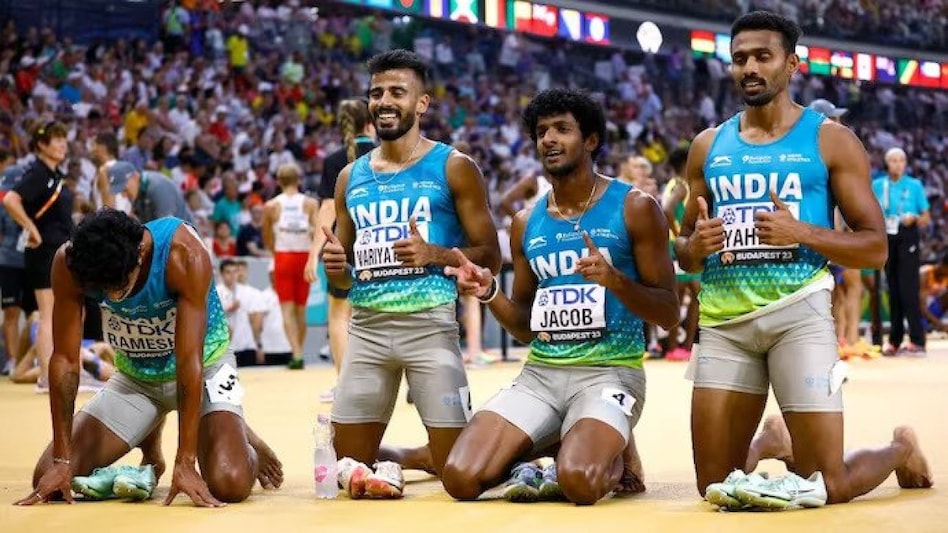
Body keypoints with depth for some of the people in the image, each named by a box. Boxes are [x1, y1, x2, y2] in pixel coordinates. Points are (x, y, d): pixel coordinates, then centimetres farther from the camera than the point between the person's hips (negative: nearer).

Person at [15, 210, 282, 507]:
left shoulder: (184, 255, -33)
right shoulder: (69, 263, -24)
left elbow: (189, 360, -33)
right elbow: (65, 359, -20)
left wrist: (186, 463, -34)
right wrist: (61, 461, -22)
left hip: (203, 370, -3)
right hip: (134, 376, 4)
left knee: (229, 483, -27)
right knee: (49, 480, -7)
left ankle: (246, 444, 11)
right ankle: (151, 457, 21)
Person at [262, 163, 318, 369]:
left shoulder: (271, 206, 0)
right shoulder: (310, 203, 0)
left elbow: (267, 240, 10)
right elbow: (318, 232, -11)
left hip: (283, 257, -1)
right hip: (304, 257, 1)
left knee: (287, 308, -2)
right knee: (300, 308, 13)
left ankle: (297, 354, -16)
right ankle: (299, 351, 19)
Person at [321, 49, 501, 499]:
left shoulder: (454, 167, 1)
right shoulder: (351, 177, 15)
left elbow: (490, 256, -1)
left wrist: (435, 254, -17)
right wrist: (336, 269, -2)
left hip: (429, 324, -4)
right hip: (366, 328, 4)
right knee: (351, 466, 7)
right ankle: (389, 462, 35)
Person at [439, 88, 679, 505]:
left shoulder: (633, 207, -2)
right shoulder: (526, 223, 13)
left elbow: (669, 314, -3)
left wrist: (614, 280, -20)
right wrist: (490, 294, -1)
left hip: (610, 372, -4)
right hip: (540, 374, 4)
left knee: (578, 481, -31)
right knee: (462, 478, -18)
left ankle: (613, 458, 3)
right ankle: (527, 466, 11)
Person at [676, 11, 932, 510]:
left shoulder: (830, 139, 2)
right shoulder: (709, 146, 13)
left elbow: (875, 248, -1)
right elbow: (684, 249, 20)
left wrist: (801, 233, -17)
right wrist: (695, 247, -5)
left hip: (797, 313, -4)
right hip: (724, 321, 4)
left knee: (827, 485, -5)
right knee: (716, 486, 6)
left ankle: (900, 449, 28)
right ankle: (772, 446, 40)